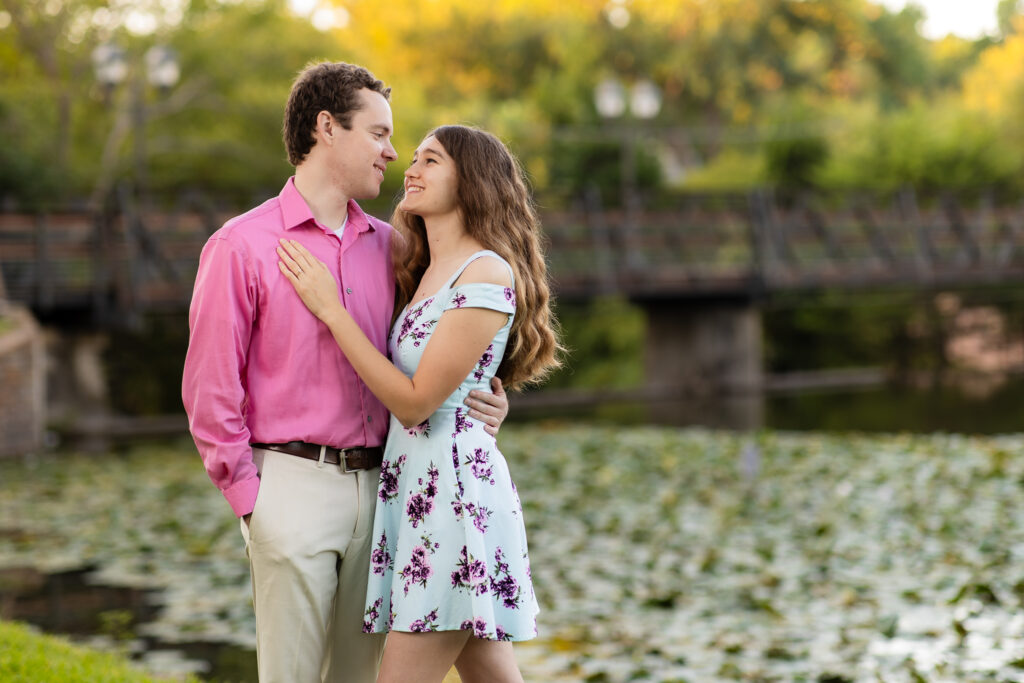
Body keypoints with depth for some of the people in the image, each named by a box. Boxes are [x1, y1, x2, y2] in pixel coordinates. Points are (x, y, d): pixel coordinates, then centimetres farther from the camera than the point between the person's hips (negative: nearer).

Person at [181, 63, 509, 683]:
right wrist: (251, 498, -7)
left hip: (376, 486, 5)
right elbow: (210, 388, -4)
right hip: (295, 486, -5)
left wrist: (484, 404, 2)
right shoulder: (243, 247, -3)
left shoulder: (385, 246, 13)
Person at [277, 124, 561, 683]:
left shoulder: (488, 275, -12)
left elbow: (415, 401, -15)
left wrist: (330, 307, -12)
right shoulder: (425, 273, 17)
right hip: (414, 484, 9)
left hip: (454, 484, -9)